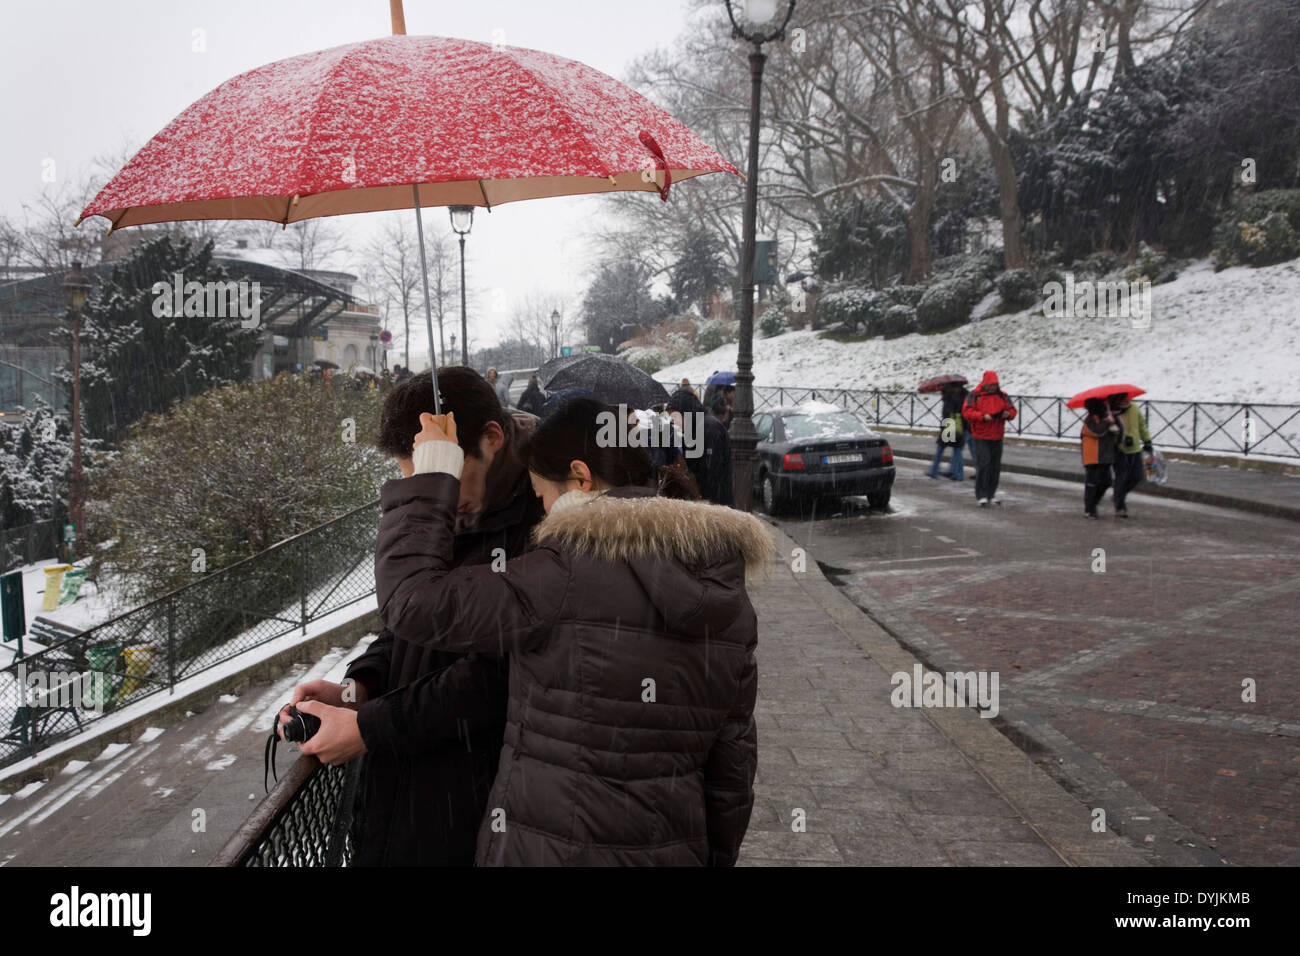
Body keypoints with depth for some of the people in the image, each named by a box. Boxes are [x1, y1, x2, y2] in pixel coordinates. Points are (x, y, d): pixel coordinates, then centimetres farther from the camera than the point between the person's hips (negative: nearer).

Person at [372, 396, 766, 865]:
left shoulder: (570, 572, -19)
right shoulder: (726, 595, 1)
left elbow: (413, 602, -18)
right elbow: (733, 759, 6)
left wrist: (430, 478, -8)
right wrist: (715, 855, 17)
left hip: (551, 848, -5)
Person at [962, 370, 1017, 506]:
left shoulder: (1002, 396, 9)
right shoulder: (974, 395, -5)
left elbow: (1012, 409, 13)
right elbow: (966, 412, -11)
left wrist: (1008, 414, -11)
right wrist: (983, 416, -23)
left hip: (997, 438, 5)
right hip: (981, 438, -5)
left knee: (996, 467, 9)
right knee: (983, 465, -12)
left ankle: (991, 493, 23)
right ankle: (981, 496, -7)